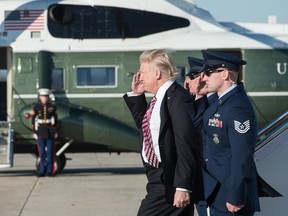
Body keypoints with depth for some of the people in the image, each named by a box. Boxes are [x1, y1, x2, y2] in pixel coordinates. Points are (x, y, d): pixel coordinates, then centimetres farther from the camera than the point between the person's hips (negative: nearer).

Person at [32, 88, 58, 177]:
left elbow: (55, 119, 10)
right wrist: (35, 132, -1)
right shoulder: (36, 107, 1)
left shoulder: (52, 107, 4)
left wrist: (54, 131, 7)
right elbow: (33, 120, 4)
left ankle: (49, 171, 4)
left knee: (50, 152, -1)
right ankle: (42, 171, 6)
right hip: (40, 132, 0)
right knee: (42, 152, 2)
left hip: (50, 132, 0)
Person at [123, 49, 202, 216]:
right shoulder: (160, 97, 10)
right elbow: (145, 125, 25)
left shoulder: (177, 98, -18)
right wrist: (137, 95, 12)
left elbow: (185, 145, -22)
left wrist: (183, 187, -23)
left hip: (170, 182, -9)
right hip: (158, 177, 9)